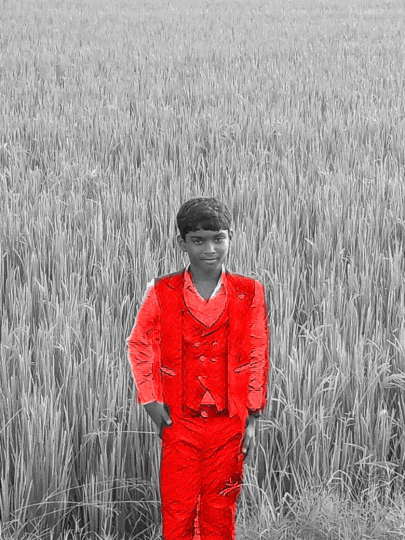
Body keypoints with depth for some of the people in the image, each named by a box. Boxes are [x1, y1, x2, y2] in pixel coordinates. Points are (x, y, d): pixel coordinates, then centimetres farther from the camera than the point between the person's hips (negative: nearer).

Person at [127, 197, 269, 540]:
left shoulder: (250, 293, 0)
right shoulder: (162, 293, -1)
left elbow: (258, 358, 3)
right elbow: (140, 347, 7)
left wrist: (252, 421, 1)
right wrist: (151, 402, -1)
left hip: (229, 424, 0)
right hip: (180, 422, 0)